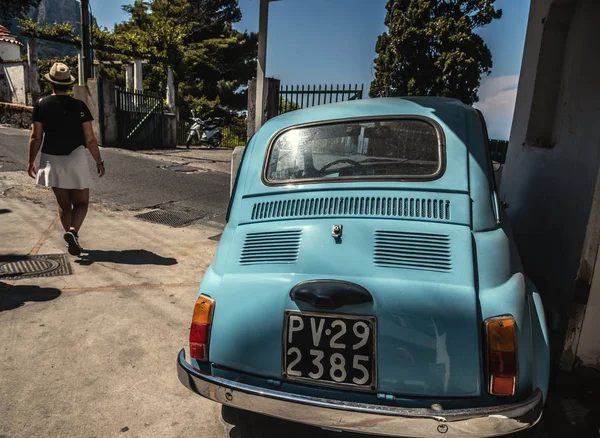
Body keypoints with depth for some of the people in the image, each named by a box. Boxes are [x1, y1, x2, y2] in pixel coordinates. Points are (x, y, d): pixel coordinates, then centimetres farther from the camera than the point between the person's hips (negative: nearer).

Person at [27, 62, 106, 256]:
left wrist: (31, 161, 9)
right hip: (75, 159, -2)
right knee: (81, 202, 9)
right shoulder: (79, 106, -6)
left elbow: (36, 137, -2)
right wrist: (99, 162, 4)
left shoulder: (41, 104, -2)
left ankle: (73, 240, 19)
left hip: (52, 160, 2)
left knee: (63, 204, 15)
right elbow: (90, 139, -7)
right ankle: (72, 231, -17)